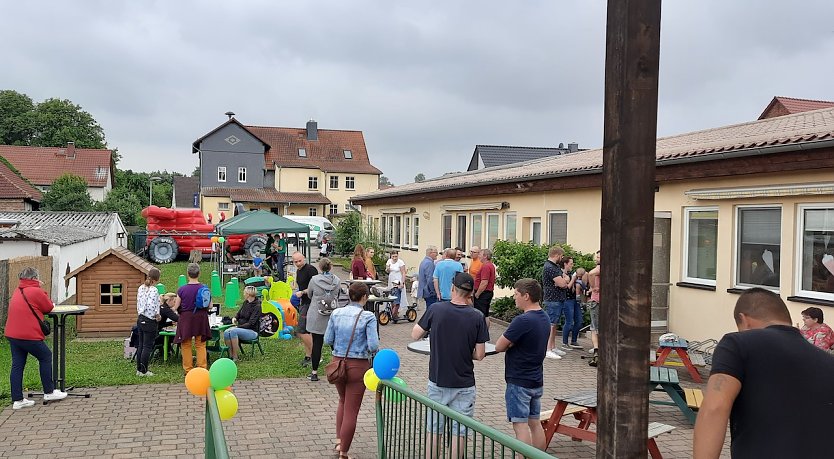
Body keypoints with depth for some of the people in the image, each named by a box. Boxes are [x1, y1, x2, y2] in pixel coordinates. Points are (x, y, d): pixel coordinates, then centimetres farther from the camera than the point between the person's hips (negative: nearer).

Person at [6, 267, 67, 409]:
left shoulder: (18, 291, 15)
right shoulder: (36, 291, -10)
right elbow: (49, 308, 1)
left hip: (12, 334, 8)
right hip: (28, 335, -8)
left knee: (17, 365, 8)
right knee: (46, 357, 7)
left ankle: (17, 400, 9)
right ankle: (49, 392, 13)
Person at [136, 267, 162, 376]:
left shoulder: (141, 288, 6)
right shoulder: (153, 290, -18)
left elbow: (139, 303, 11)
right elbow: (151, 306, -28)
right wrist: (157, 316, -14)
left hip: (140, 319, 8)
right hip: (150, 322, -8)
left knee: (141, 345, 14)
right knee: (147, 347, 0)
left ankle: (139, 369, 20)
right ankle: (143, 371, 4)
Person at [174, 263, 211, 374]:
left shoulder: (182, 290, -10)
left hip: (186, 319, -1)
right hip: (201, 318, 2)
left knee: (186, 345, 10)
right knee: (201, 345, 11)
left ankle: (188, 370, 13)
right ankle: (202, 368, 10)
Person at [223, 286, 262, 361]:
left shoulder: (257, 306, -13)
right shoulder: (245, 302, 9)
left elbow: (251, 323, -18)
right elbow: (239, 313, 25)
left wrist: (238, 327, -21)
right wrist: (235, 318, 3)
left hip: (252, 331, -7)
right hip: (241, 328, 7)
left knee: (233, 331, -33)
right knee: (226, 332, -22)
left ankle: (235, 357, -27)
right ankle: (230, 355, -18)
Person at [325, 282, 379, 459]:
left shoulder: (336, 313, -2)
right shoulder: (368, 317, -14)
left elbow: (328, 340, 3)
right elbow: (373, 345, -18)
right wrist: (372, 350, 3)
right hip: (358, 366, -4)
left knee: (343, 401, 29)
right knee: (351, 410, 8)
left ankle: (339, 440, 25)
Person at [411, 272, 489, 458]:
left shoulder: (436, 309, -10)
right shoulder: (477, 318, -11)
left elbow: (415, 335, 0)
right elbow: (480, 355, -7)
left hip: (437, 381, 1)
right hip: (464, 384, -1)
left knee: (434, 429, 15)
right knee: (459, 432, 10)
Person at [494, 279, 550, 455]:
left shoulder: (522, 321, -22)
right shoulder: (544, 318, 6)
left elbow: (499, 346, -18)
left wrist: (509, 344, 0)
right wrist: (512, 343, -4)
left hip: (519, 382, -8)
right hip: (537, 381, 9)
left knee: (520, 425, -3)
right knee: (535, 423, 16)